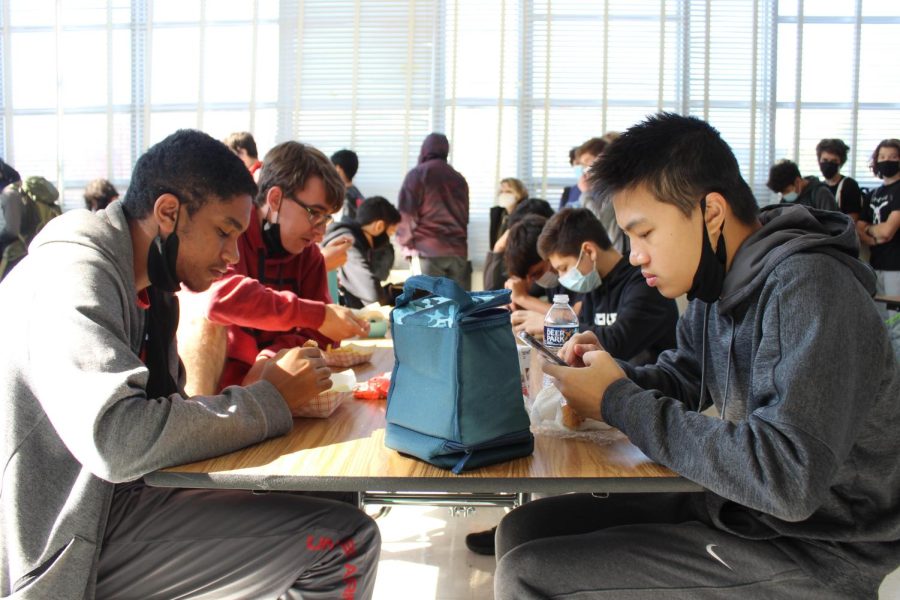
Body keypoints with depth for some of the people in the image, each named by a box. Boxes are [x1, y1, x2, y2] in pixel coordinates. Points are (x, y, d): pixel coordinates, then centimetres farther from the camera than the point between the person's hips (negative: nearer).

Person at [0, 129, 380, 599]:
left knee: (350, 538, -1)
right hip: (62, 549, -9)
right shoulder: (73, 273, -18)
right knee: (345, 545, -17)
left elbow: (164, 411, 8)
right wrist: (271, 398, -19)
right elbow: (120, 440, -31)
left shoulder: (150, 287, 11)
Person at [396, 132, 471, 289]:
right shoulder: (459, 179, 19)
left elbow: (407, 212, -2)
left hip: (428, 250, -5)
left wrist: (407, 244, 6)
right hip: (458, 250, 5)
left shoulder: (417, 174, 3)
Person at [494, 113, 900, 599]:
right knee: (523, 528, 5)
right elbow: (681, 379, 17)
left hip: (808, 556, -8)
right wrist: (606, 371, -5)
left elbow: (788, 478, -31)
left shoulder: (806, 288, -23)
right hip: (731, 504, 8)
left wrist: (618, 404, -23)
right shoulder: (715, 286, 4)